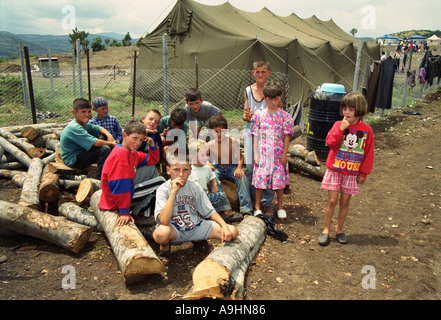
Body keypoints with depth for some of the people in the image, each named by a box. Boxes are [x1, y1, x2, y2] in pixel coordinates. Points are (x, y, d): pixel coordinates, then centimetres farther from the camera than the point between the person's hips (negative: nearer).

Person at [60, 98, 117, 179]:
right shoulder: (74, 128, -25)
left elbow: (100, 128, 17)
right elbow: (96, 143, -31)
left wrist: (109, 135, -4)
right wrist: (111, 143, -16)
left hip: (80, 153, 10)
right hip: (73, 160, -10)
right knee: (105, 149, -23)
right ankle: (100, 180, -16)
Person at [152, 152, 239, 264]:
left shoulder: (195, 187, -3)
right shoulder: (163, 189, -15)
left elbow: (210, 211, 4)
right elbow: (164, 221, -30)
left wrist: (224, 226, -12)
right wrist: (173, 192, -32)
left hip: (195, 226, 4)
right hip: (174, 229, -3)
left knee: (233, 232, -11)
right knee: (161, 233, -41)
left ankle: (201, 240, 15)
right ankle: (165, 246, -2)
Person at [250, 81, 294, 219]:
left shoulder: (284, 116, -2)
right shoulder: (259, 115, -2)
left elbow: (287, 136, 0)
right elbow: (255, 135, 1)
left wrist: (284, 154, -2)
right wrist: (255, 154, -2)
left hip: (278, 154, 0)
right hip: (263, 153, 0)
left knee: (279, 180, 9)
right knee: (260, 179, 4)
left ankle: (280, 206, 26)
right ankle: (257, 206, 20)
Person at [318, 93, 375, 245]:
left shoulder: (366, 130, -1)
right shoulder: (338, 125, -1)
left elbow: (368, 154, 3)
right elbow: (330, 142, -13)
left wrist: (363, 173, 2)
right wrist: (341, 129, -22)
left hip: (352, 173, 1)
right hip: (335, 170, -1)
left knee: (345, 202, 9)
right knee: (332, 200, 0)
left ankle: (339, 229, 26)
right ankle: (326, 230, 14)